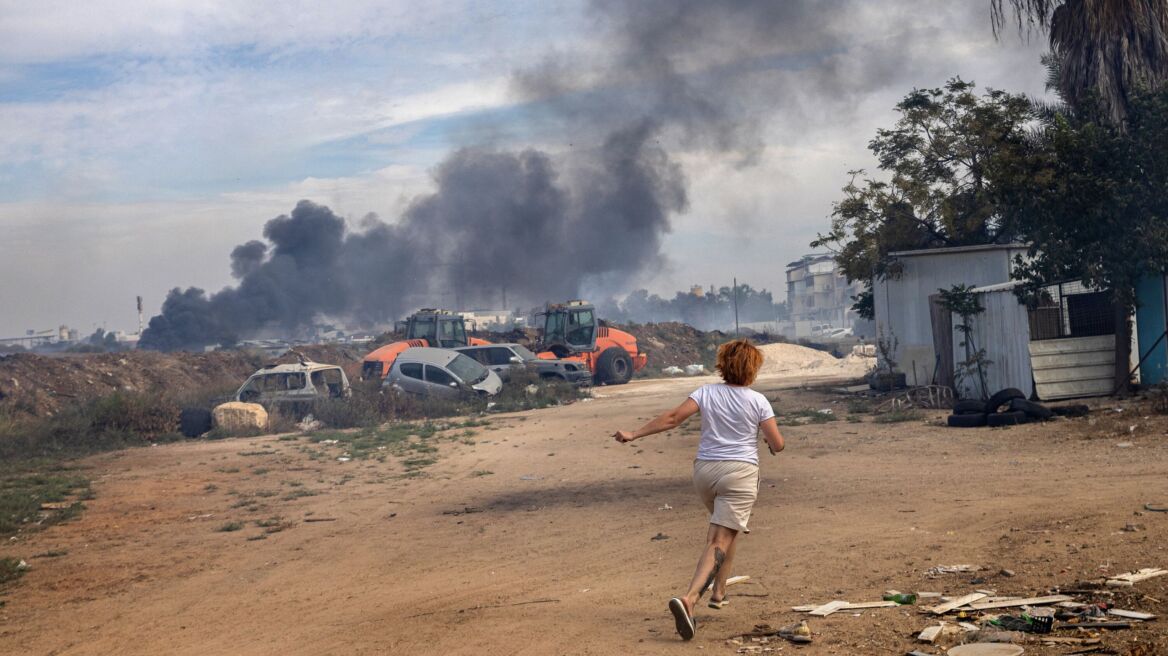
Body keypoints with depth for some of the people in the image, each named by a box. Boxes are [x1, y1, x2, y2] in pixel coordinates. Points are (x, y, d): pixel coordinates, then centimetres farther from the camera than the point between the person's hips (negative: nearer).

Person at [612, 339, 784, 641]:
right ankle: (689, 598, -27)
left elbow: (672, 418, -7)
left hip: (705, 469, 4)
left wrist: (634, 434, -2)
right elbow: (777, 444, -4)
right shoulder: (757, 401, -4)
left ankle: (718, 590, 32)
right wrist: (770, 442, 20)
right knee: (720, 542, -9)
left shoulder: (706, 393, 1)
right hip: (740, 472, -4)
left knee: (726, 528, 29)